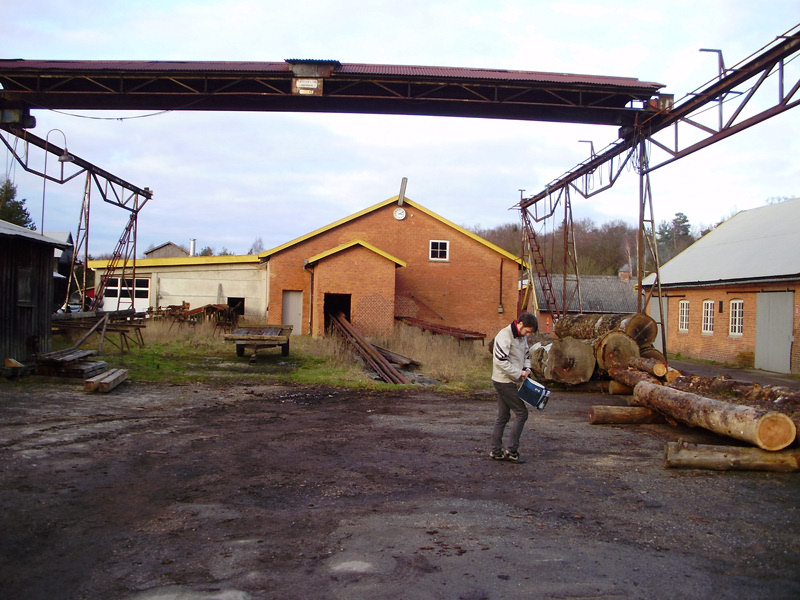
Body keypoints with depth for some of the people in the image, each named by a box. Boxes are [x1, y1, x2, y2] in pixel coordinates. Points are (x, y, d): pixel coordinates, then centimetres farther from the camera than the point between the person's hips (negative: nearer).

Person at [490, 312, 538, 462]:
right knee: (521, 413, -7)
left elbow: (526, 354, 23)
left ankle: (496, 451, 16)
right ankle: (511, 449, -3)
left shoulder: (522, 337, 10)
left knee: (503, 416, 11)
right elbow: (500, 360, -24)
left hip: (510, 382, 9)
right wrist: (519, 373, -19)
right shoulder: (504, 336, -19)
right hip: (503, 381, -9)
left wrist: (527, 368, 3)